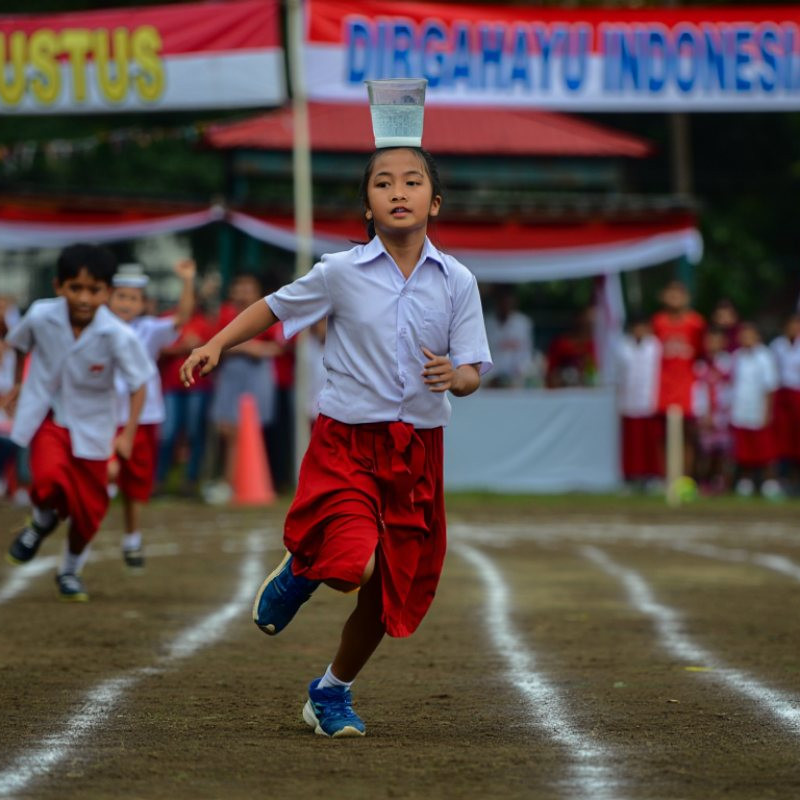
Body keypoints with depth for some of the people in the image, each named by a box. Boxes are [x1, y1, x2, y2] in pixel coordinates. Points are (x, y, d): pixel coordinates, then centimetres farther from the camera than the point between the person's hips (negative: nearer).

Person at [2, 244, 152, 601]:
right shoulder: (41, 316, -19)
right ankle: (42, 521, 9)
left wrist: (128, 433, -21)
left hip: (92, 424, 0)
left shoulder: (118, 336, -24)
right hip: (47, 414, 0)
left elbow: (138, 385, -14)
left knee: (89, 508, 8)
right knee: (50, 476, -27)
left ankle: (71, 570, 37)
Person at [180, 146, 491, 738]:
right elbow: (276, 308, 11)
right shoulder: (341, 273, -5)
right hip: (347, 441, -2)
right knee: (355, 565, -24)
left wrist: (454, 376, -24)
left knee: (388, 594, 9)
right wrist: (216, 345, 0)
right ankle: (300, 571, 12)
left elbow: (473, 372, -1)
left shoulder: (457, 283, -2)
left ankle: (332, 693, 32)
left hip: (419, 450, 2)